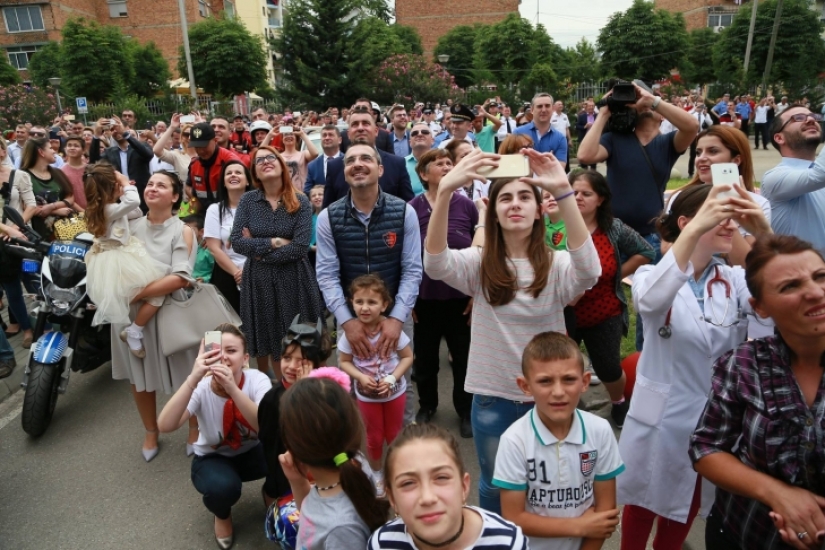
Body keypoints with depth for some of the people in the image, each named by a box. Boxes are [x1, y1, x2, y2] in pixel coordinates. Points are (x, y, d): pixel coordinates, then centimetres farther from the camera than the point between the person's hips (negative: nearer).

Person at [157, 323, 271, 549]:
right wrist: (193, 378, -50)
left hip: (252, 452, 1)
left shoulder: (257, 380, -23)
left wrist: (233, 389, -51)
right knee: (223, 486, -34)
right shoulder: (202, 387, -23)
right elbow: (165, 426, -39)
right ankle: (222, 515, 5)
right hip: (213, 458, 0)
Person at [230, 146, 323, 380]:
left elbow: (300, 247, -15)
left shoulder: (300, 201, -4)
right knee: (264, 341, 12)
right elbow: (236, 242, -8)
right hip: (258, 280, 2)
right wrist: (273, 242, -15)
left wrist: (258, 250, -11)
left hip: (293, 280, -1)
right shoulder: (247, 201, 1)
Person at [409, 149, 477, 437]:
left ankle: (466, 410, 33)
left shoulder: (467, 206, -4)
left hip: (461, 297, 0)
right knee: (425, 357, 16)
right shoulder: (412, 208, -6)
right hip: (425, 297, 0)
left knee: (464, 357, 12)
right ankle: (426, 404, 39)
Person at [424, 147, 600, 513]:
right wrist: (445, 190, -40)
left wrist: (563, 191, -39)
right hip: (492, 397, 0)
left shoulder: (556, 266, -8)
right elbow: (435, 263, -26)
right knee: (494, 486, 20)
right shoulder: (478, 264, -6)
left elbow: (589, 270, -31)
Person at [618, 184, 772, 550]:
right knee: (644, 502, 16)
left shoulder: (735, 281, -2)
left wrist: (765, 235, -34)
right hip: (661, 416, -4)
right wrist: (694, 232, -47)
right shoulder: (653, 275, -14)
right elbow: (650, 301, -39)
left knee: (688, 505, 24)